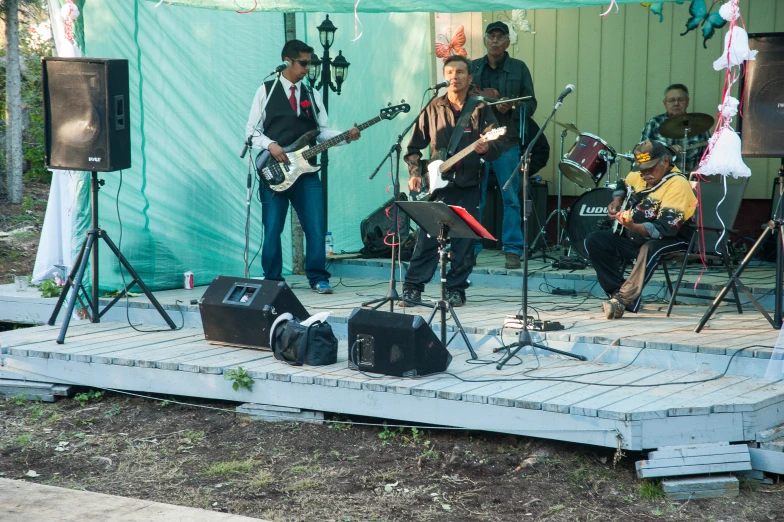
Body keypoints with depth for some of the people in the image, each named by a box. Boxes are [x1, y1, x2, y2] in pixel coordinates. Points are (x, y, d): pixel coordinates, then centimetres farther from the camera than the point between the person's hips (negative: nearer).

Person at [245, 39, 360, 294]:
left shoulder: (312, 95, 15)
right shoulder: (266, 91, 5)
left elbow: (323, 131, 11)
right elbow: (251, 129, 3)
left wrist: (346, 136, -7)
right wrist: (270, 145, -14)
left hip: (305, 170, 3)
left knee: (316, 228, -4)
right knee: (272, 229, 0)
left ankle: (318, 278, 5)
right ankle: (272, 280, 9)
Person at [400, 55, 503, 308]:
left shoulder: (480, 110, 5)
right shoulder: (434, 108, 8)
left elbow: (497, 145, -1)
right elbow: (414, 146, 11)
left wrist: (487, 148, -23)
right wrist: (415, 172, -2)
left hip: (468, 187, 0)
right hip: (436, 185, 0)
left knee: (464, 243, 1)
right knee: (426, 240, -3)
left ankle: (455, 289, 12)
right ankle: (413, 288, 5)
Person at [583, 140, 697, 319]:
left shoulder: (677, 184, -21)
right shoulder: (638, 176, 4)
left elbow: (666, 228, -30)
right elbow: (623, 185, 31)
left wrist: (633, 226, -43)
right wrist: (617, 201, 9)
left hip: (673, 240, -8)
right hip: (637, 237, 8)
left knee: (650, 248, -41)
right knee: (594, 240, -6)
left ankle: (624, 299, -44)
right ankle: (617, 292, -15)